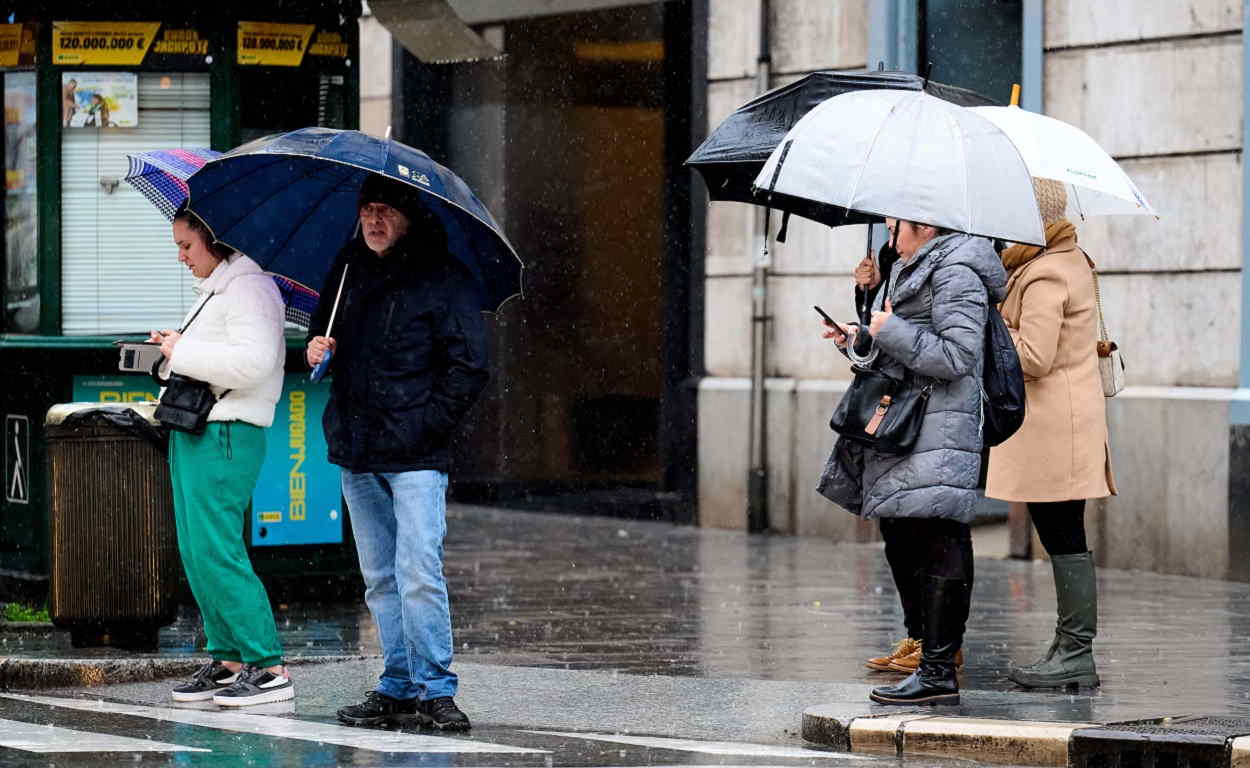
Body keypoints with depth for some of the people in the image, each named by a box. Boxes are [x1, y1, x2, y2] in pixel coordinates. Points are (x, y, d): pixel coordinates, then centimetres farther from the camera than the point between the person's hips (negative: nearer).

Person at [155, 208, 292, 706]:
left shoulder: (248, 286, -11)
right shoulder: (213, 289, 21)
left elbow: (252, 362, -22)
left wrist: (184, 352, -15)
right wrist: (172, 350, 11)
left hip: (226, 435, -10)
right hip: (194, 433, 10)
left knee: (215, 552, -13)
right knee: (195, 553, 9)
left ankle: (268, 667, -11)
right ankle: (227, 660, 13)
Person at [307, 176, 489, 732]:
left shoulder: (447, 281, -6)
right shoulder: (349, 269, 12)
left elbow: (467, 371, -7)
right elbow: (326, 331, 28)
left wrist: (421, 430, -13)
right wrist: (317, 347, 4)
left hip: (416, 456, -6)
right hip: (357, 456, 6)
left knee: (418, 575, -13)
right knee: (380, 581, 9)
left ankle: (435, 690, -8)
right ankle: (398, 688, 15)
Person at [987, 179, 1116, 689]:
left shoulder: (1044, 278, -16)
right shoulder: (1071, 262, 16)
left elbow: (1034, 358, -21)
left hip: (1052, 427, -10)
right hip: (1072, 415, 10)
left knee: (1064, 538, -7)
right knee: (1063, 537, 11)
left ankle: (1076, 653, -6)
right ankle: (1070, 649, 14)